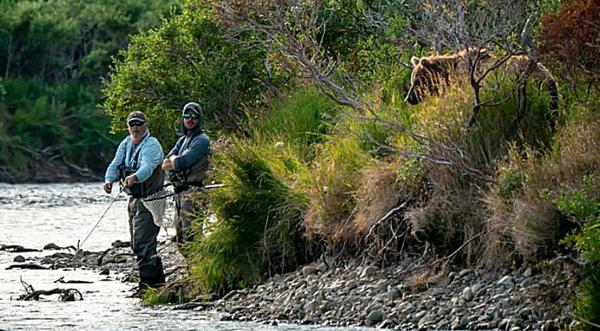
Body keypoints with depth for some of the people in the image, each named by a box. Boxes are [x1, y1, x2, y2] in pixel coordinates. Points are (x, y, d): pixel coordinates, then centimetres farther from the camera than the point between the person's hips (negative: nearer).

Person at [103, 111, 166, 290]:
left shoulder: (151, 145, -14)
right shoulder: (126, 144, 11)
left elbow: (147, 167, -32)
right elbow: (115, 165, 4)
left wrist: (134, 178, -51)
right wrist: (109, 180, -18)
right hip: (134, 199, 9)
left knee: (143, 243, -15)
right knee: (137, 244, 15)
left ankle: (147, 282, -14)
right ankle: (158, 279, 27)